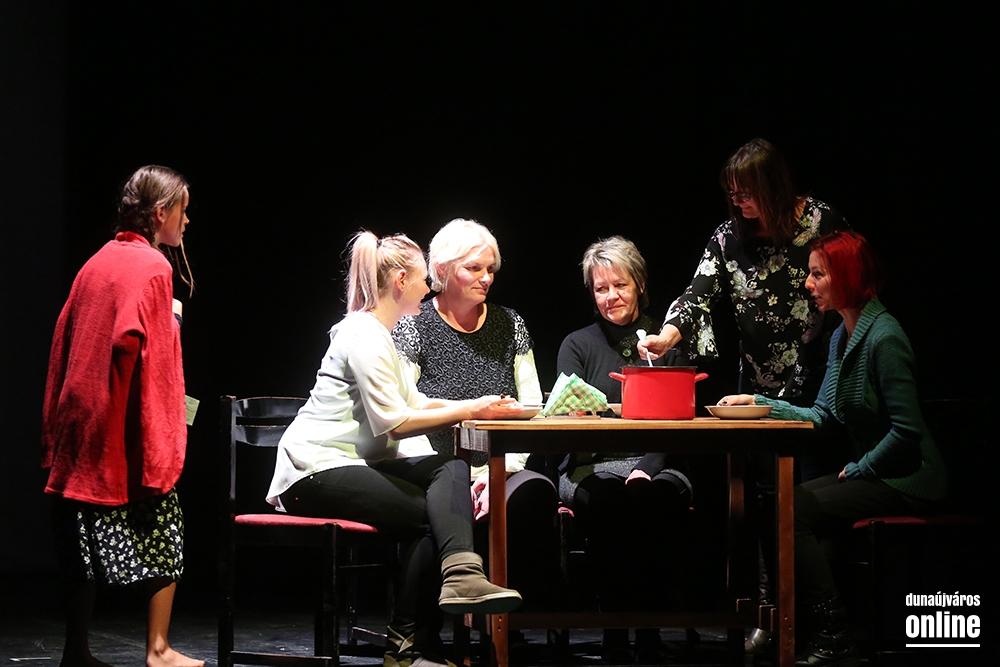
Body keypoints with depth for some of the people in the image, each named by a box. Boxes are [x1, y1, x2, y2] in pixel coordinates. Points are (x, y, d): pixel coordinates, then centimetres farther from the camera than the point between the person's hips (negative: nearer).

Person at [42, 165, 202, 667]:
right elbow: (133, 343, -21)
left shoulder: (98, 262, 13)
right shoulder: (152, 267, -10)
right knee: (162, 532, 3)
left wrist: (58, 427, 17)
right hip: (127, 433, -7)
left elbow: (65, 337, 14)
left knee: (85, 540, 9)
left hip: (81, 424, 7)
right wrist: (159, 443, -17)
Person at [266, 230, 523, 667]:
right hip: (317, 468, -9)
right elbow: (391, 422, -18)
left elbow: (411, 402, 18)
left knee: (450, 468, -12)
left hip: (352, 462, 9)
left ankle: (460, 574, -31)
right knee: (428, 515, -19)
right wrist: (467, 411, -15)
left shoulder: (376, 332, 21)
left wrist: (474, 406, 6)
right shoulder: (364, 335, -12)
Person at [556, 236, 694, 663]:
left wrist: (647, 468, -17)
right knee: (603, 498, -35)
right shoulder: (577, 345, 15)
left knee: (654, 496, -36)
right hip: (592, 466, 0)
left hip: (655, 464, 0)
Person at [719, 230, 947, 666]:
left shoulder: (883, 337, -18)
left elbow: (906, 430, -21)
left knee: (794, 512, -21)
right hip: (872, 474, 9)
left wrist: (859, 470, -12)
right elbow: (823, 417, 12)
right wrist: (760, 402, 7)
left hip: (905, 480, -9)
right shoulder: (842, 337, 12)